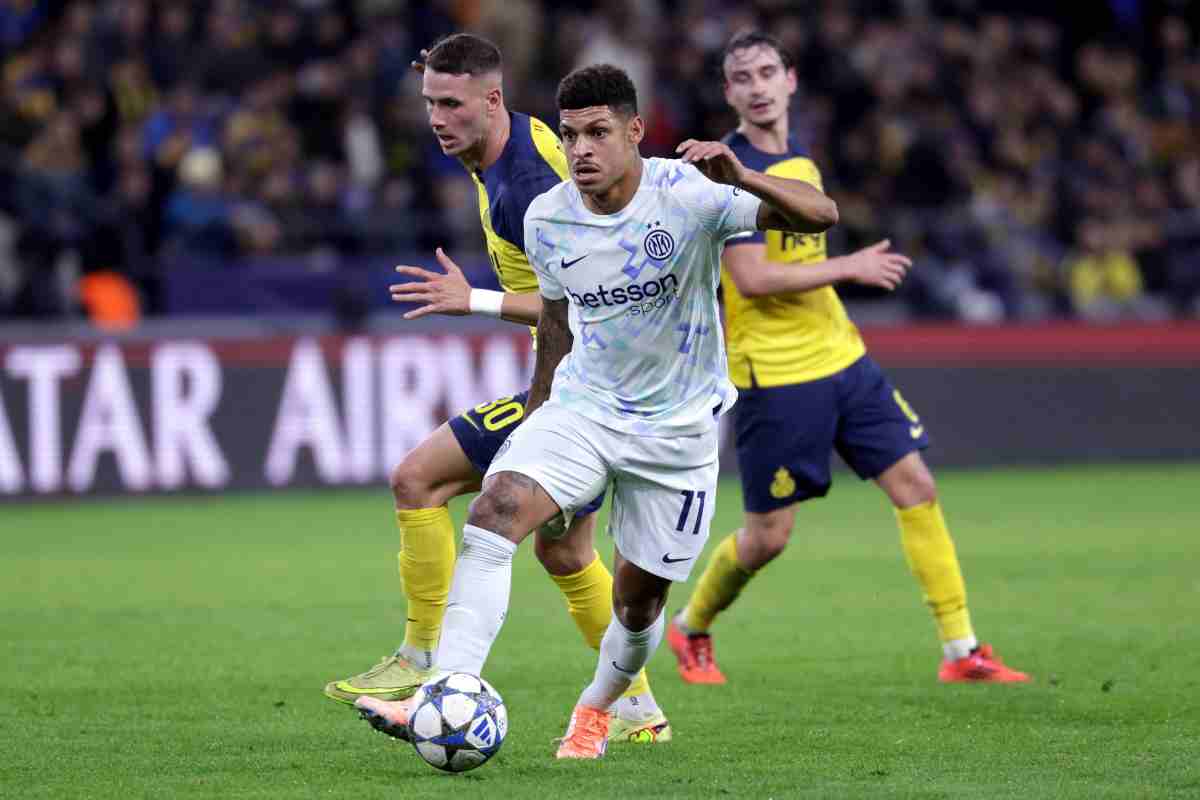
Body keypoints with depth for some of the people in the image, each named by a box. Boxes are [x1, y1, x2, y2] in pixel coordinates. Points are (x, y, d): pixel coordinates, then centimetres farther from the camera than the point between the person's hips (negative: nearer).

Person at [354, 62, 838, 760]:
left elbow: (821, 214, -26)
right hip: (583, 406, 2)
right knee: (497, 507, -25)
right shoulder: (547, 219, -5)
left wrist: (742, 178, -45)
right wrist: (536, 413, 19)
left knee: (639, 603, 6)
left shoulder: (689, 197, -18)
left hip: (677, 427, -2)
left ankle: (599, 708, 40)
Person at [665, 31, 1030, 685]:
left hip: (842, 360, 7)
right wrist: (850, 267, -17)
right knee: (767, 537, 0)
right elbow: (751, 277, -22)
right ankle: (690, 630, 28)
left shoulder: (802, 162, 11)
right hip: (773, 378, -7)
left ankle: (961, 651, 3)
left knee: (916, 486, -1)